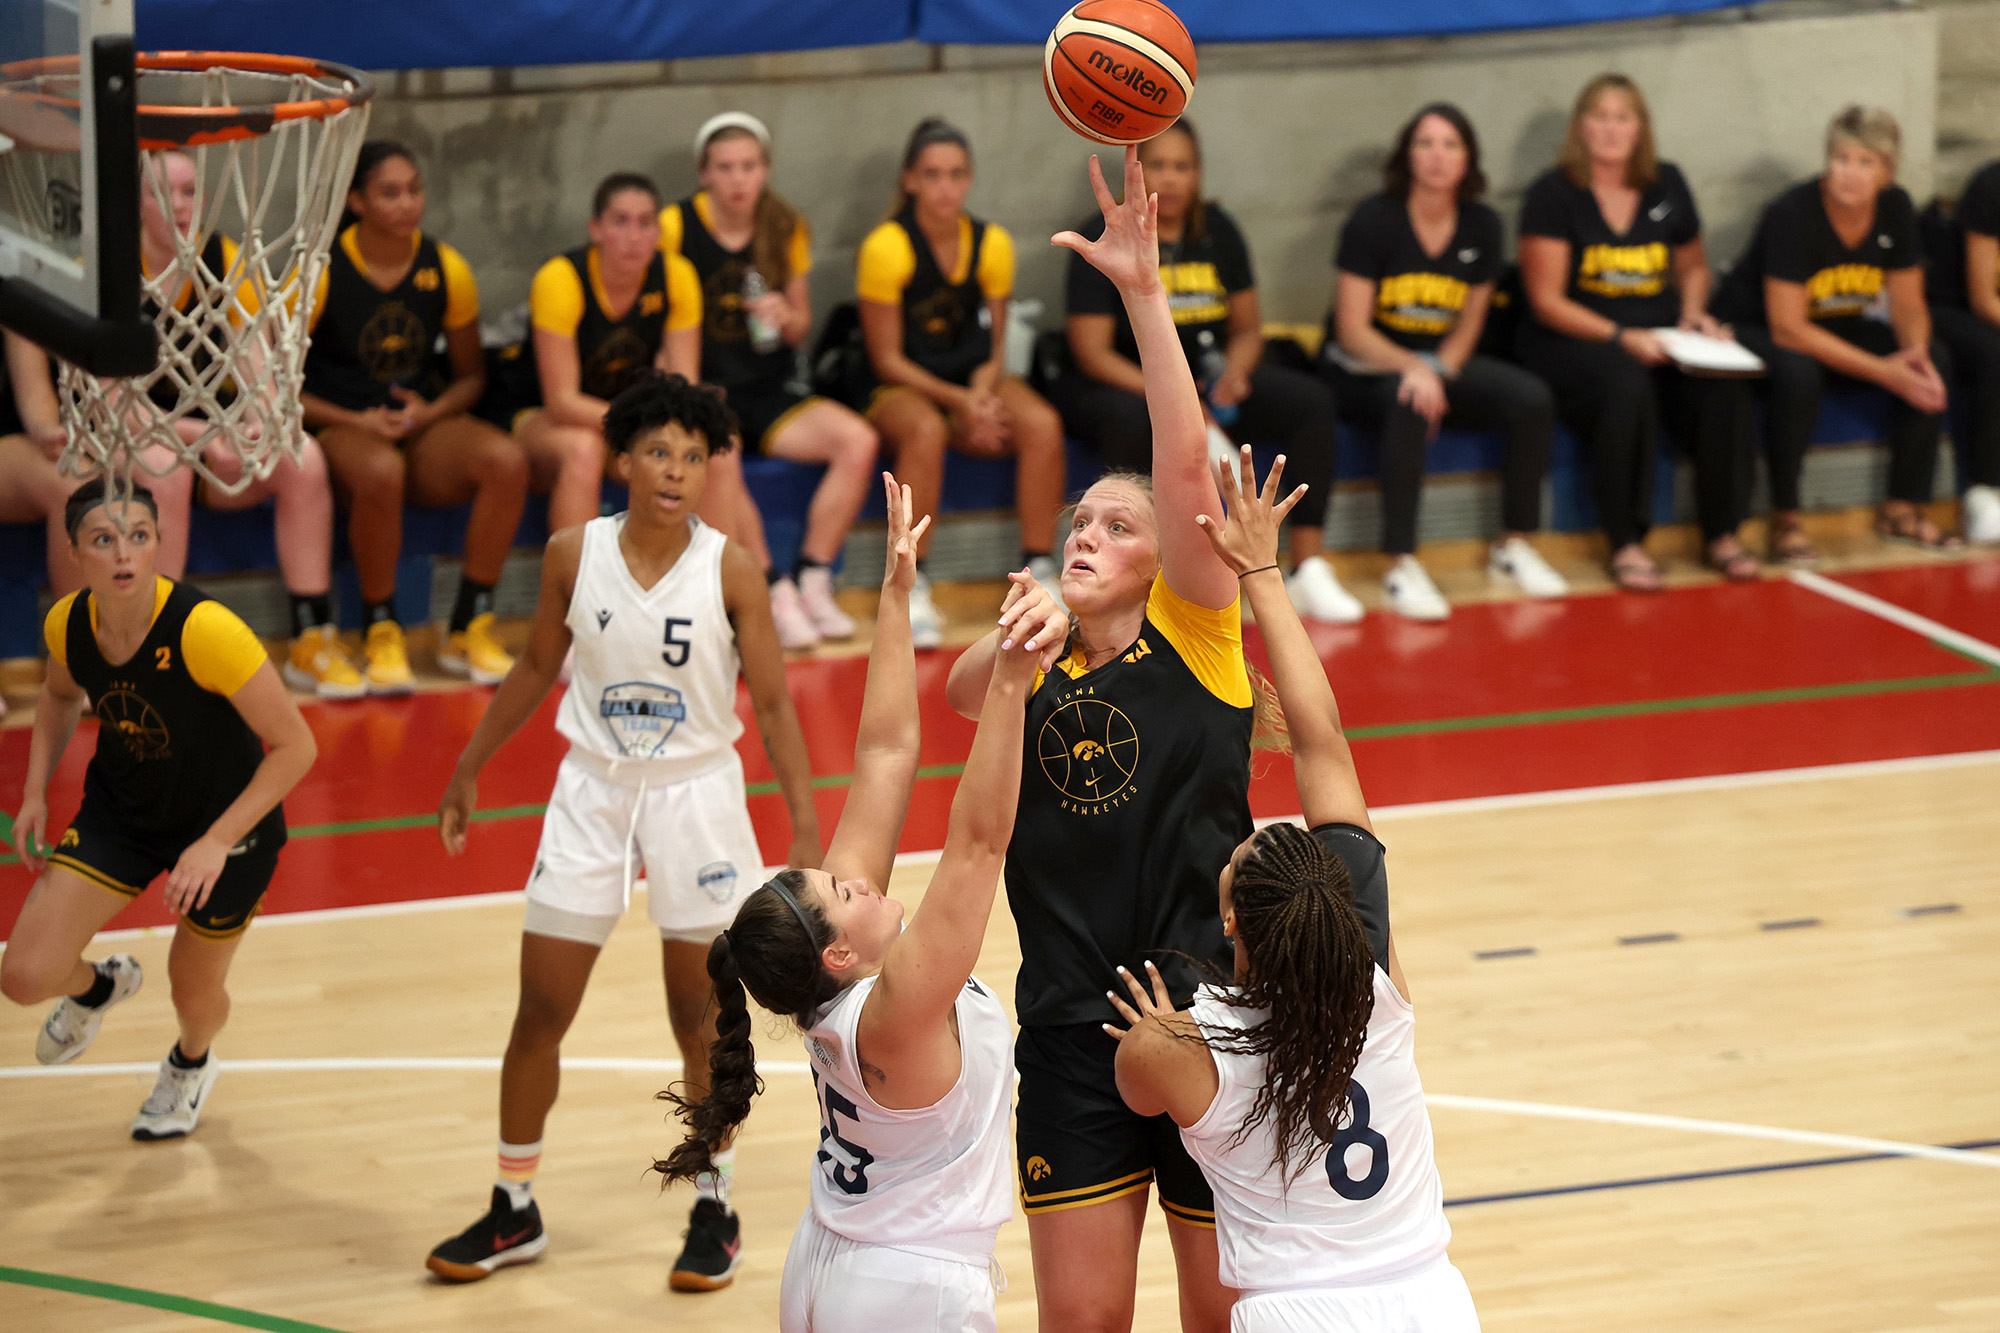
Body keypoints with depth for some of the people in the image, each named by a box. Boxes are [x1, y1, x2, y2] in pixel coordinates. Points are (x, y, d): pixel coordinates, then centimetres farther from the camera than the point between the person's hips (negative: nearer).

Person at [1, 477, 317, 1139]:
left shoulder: (205, 630, -34)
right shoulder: (66, 625, -16)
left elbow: (295, 746, -27)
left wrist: (217, 842, -31)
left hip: (229, 817, -4)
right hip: (120, 810, 4)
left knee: (194, 992, 14)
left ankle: (191, 1064, 54)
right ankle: (99, 985, 30)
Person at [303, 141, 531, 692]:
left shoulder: (445, 269, 3)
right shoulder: (322, 271, -8)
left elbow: (471, 375, 14)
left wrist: (430, 413, -7)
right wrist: (355, 422, -15)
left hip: (425, 424, 4)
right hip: (340, 426, -4)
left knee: (508, 459, -27)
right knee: (382, 472, -40)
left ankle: (468, 630, -15)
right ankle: (381, 633, -20)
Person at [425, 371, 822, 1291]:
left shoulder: (730, 573, -13)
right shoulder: (573, 555, -7)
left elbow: (774, 705, -8)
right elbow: (536, 669, 8)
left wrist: (807, 832, -13)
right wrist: (468, 772, 14)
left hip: (696, 795, -2)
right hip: (593, 792, 2)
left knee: (700, 1018, 5)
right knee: (540, 1011, 4)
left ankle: (715, 1211, 22)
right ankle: (514, 1213, 18)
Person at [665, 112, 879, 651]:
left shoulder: (787, 230, 7)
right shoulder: (674, 228, -5)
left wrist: (786, 317, -9)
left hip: (769, 390, 5)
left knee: (858, 440, -19)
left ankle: (812, 580, -13)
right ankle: (773, 592, -30)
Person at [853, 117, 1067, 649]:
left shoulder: (992, 243, 0)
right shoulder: (885, 247, -13)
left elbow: (994, 347, 7)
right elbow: (887, 359, -10)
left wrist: (982, 394, -15)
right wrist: (959, 402, -21)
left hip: (973, 383, 4)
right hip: (896, 389, -4)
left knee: (1042, 424, -25)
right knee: (926, 430, -38)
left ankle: (1039, 571, -16)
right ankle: (913, 587, -30)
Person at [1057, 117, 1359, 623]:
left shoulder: (1217, 230, 8)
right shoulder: (1102, 239, -8)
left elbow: (1248, 327, 12)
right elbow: (1092, 352, -14)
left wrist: (1233, 374, -12)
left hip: (1210, 377, 5)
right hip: (1121, 385, -5)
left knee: (1313, 400, -15)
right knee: (1129, 423, -41)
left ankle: (1309, 568, -16)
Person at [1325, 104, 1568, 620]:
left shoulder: (1482, 228, 2)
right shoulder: (1373, 221, -12)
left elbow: (1469, 323, 8)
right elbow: (1352, 330, -14)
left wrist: (1439, 371, -13)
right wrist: (1412, 369, -31)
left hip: (1443, 363, 5)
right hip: (1363, 367, -5)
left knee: (1532, 399, -19)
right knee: (1409, 406, -38)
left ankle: (1513, 546, -4)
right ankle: (1401, 566, -34)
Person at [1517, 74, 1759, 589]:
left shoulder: (1666, 184, 13)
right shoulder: (1553, 194, -2)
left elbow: (1693, 265, 28)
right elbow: (1547, 302, -7)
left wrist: (1693, 314, 6)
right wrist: (1621, 337, -17)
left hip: (1657, 338, 4)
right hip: (1572, 342, -4)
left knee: (1723, 389, -26)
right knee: (1627, 387, -38)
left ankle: (1722, 533, -10)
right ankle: (1626, 545, -27)